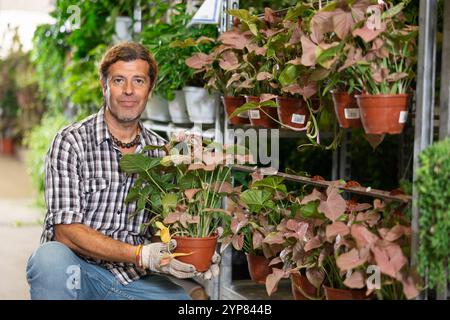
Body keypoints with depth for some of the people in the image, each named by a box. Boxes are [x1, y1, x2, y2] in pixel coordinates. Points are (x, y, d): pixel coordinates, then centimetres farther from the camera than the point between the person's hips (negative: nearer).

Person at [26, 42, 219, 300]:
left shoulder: (162, 152, 8)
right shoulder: (71, 142, -7)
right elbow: (66, 231, -14)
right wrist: (140, 255, -24)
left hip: (135, 279, 3)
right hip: (78, 271, -3)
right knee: (50, 257, -35)